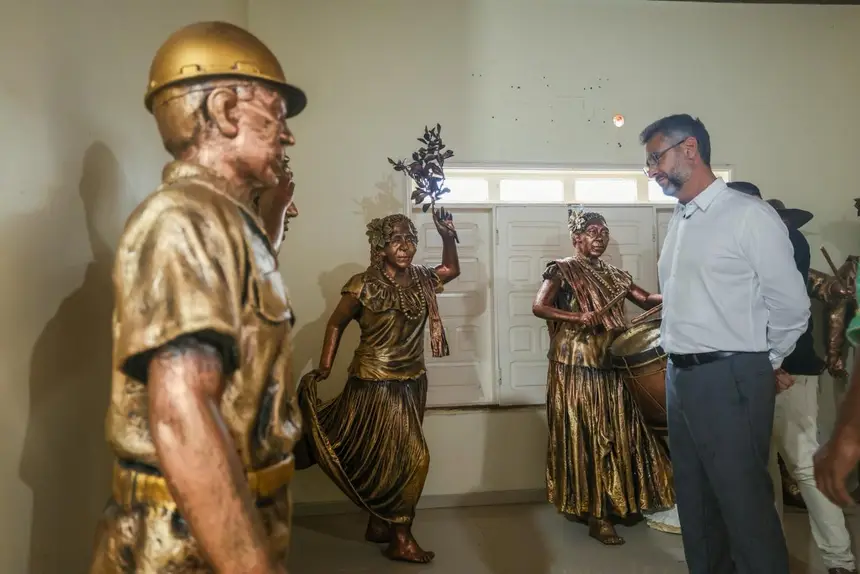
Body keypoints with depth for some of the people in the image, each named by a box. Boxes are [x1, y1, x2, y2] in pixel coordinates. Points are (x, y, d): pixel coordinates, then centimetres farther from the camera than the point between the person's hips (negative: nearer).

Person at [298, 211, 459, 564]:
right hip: (376, 385, -6)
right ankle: (401, 539, 9)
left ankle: (379, 524, 34)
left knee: (388, 456, 17)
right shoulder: (364, 286, -13)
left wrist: (447, 235, 8)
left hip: (412, 383, 6)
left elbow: (452, 269, 22)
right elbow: (336, 325, -3)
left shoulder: (421, 279, 3)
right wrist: (324, 368, -6)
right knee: (411, 457, -7)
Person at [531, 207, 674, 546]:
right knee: (585, 434, -3)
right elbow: (538, 307, -16)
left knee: (614, 433, 9)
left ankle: (610, 505, 23)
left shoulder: (614, 275, 15)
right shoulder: (562, 270, -3)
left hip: (610, 365, 6)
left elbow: (647, 301, 8)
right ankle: (594, 513, 4)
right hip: (576, 366, -6)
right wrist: (578, 318, -27)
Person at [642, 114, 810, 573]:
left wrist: (763, 365, 7)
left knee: (744, 505, 2)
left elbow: (791, 307, -5)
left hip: (729, 380, -7)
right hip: (680, 377, 8)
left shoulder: (749, 215, -9)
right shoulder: (679, 220, 12)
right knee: (695, 503, 18)